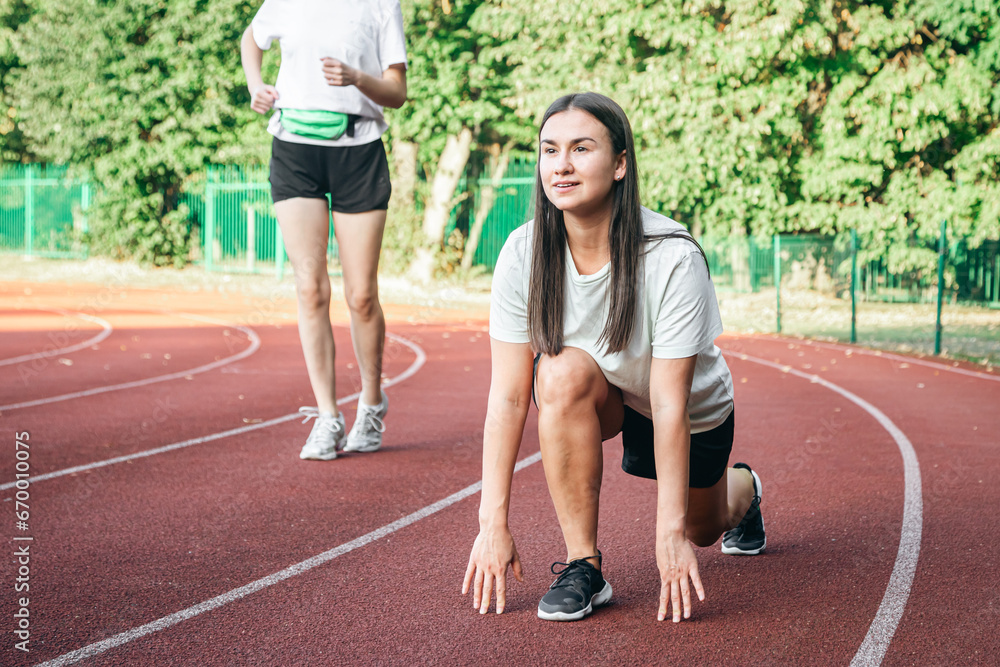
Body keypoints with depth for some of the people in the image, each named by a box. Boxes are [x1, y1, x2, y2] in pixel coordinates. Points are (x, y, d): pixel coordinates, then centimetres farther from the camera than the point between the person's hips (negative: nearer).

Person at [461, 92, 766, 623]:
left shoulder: (674, 259, -35)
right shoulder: (523, 255, -26)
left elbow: (671, 405, -32)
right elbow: (507, 396, -23)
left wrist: (672, 531, -30)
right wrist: (494, 523, -26)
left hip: (696, 409, -1)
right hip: (599, 399, 1)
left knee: (699, 529, 19)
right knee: (562, 373, -34)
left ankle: (741, 490, 59)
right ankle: (582, 566, -21)